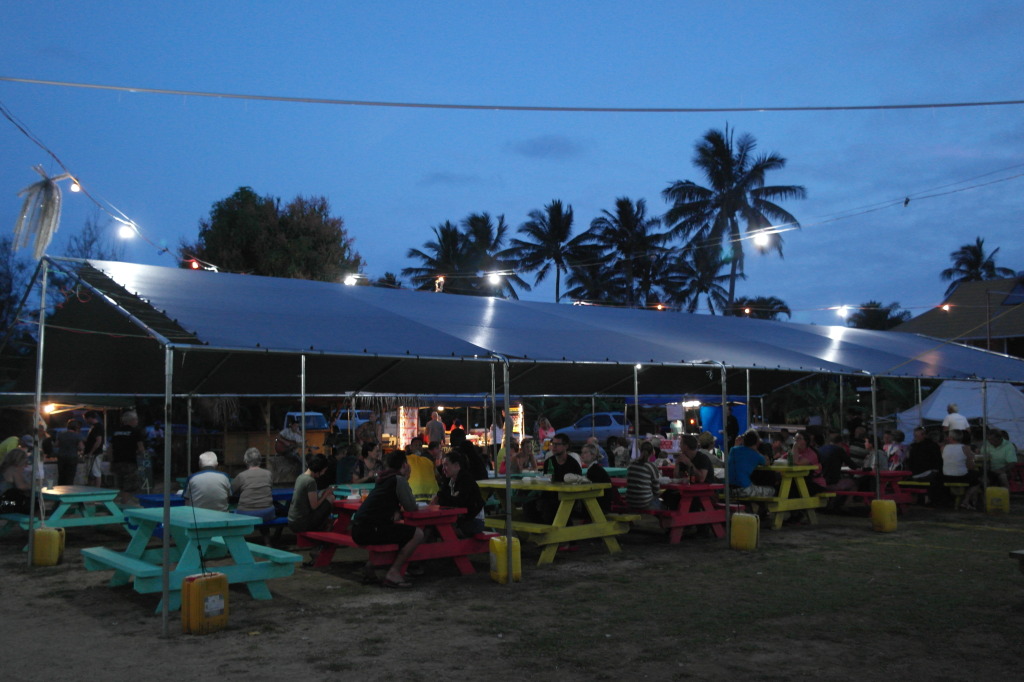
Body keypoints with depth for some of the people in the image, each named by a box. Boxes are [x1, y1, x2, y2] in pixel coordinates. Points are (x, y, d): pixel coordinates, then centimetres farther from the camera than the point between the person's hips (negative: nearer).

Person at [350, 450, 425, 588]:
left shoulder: (385, 478, 20)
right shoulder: (399, 480, -7)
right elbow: (411, 508, -1)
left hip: (359, 529, 10)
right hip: (370, 530, -10)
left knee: (402, 529, 29)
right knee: (417, 534, -11)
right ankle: (393, 573, -9)